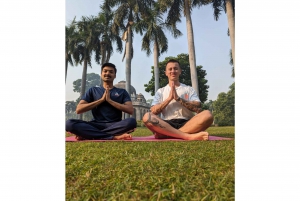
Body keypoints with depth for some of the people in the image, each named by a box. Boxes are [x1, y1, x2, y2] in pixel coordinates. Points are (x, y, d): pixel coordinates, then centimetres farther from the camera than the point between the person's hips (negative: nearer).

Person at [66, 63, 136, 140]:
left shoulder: (122, 92, 13)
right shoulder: (93, 90, 15)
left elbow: (130, 110, -3)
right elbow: (78, 109, 2)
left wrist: (109, 100, -7)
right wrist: (101, 100, -4)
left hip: (115, 125, 0)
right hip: (96, 125, 1)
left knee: (131, 121, -33)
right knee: (69, 123, -25)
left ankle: (89, 134, -23)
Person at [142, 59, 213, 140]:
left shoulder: (189, 89, 16)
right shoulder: (160, 91, 17)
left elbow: (197, 108, 0)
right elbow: (153, 111, 2)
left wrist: (178, 98, -8)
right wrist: (169, 98, -7)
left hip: (187, 124, 1)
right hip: (167, 125, 0)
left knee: (207, 114, -27)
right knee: (147, 117, -30)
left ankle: (167, 134, -28)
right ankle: (189, 136, -34)